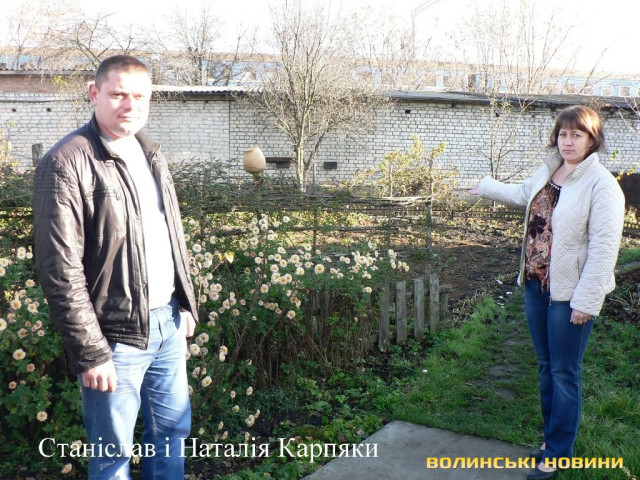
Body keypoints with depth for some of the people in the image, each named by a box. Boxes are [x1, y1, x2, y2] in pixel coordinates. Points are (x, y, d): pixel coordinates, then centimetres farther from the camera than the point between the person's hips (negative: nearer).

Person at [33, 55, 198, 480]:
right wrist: (90, 352, -18)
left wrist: (186, 304, 15)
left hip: (168, 321, 7)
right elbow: (60, 270, -18)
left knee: (173, 429, 20)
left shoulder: (150, 155, 10)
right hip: (117, 334, -7)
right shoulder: (68, 163, -15)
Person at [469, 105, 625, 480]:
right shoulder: (548, 172, 7)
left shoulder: (601, 185, -16)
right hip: (536, 284, 7)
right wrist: (488, 187, 43)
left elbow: (604, 248, -20)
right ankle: (553, 437, 33)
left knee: (564, 374, 3)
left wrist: (585, 301, -21)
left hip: (569, 294, -7)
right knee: (546, 367, 17)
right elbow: (523, 194, 30)